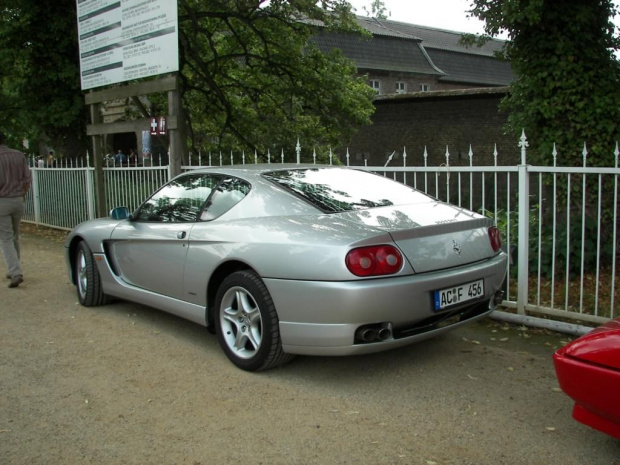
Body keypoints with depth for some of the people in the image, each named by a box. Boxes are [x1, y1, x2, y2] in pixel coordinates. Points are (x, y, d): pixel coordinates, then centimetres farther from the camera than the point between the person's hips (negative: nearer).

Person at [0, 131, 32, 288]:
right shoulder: (19, 155, 4)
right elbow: (27, 179, 4)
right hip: (18, 200, 5)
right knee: (14, 237, 19)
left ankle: (16, 273, -14)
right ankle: (13, 271, 28)